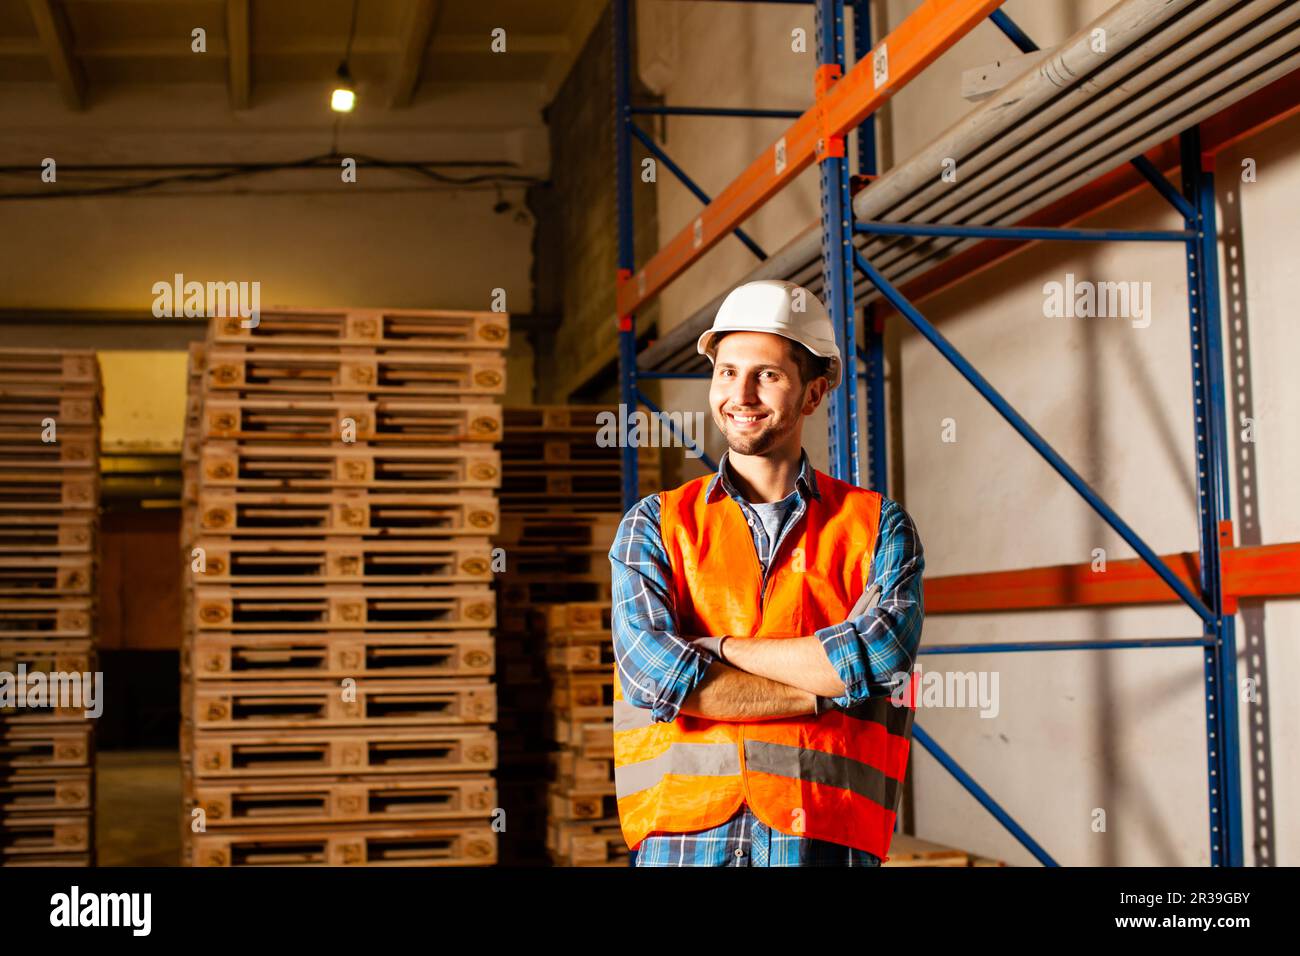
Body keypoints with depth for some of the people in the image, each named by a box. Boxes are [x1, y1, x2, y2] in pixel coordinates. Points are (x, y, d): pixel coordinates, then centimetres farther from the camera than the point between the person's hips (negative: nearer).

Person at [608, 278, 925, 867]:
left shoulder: (877, 526, 9)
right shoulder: (654, 525, 9)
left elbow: (885, 650, -10)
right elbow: (653, 672, -6)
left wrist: (715, 649, -7)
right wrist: (828, 690, -7)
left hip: (827, 838, 0)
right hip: (683, 832, 0)